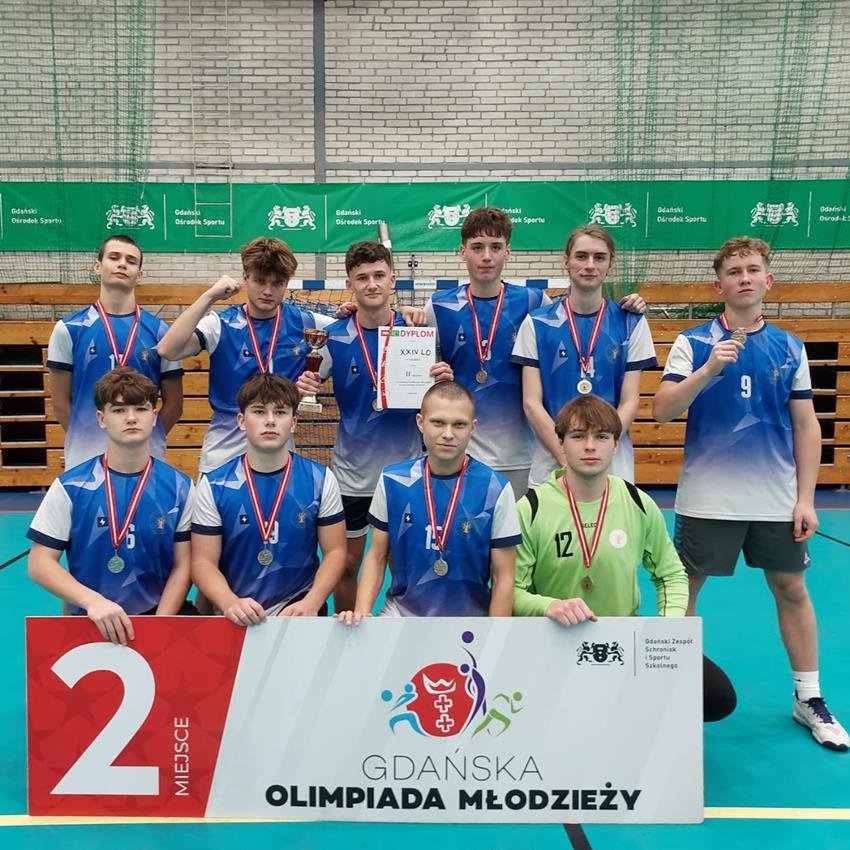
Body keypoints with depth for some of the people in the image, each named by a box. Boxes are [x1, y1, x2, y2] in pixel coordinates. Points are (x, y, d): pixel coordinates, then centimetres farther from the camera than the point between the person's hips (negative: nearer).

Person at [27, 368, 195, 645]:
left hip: (160, 614, 1)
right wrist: (93, 601, -18)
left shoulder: (180, 487, 0)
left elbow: (182, 565, 2)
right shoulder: (70, 486, -3)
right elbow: (40, 563, -2)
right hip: (91, 621, 0)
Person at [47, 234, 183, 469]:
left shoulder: (159, 330, 3)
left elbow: (173, 404, 6)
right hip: (85, 459, 0)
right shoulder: (68, 329, 1)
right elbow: (61, 403, 4)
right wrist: (87, 440, 4)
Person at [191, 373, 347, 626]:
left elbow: (334, 551, 3)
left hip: (299, 610, 0)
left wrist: (311, 603, -13)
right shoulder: (213, 485, -2)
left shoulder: (321, 480, -1)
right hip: (236, 617, 0)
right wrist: (231, 603, -19)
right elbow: (203, 561, -1)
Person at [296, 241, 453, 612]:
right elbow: (311, 391, 1)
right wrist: (303, 389, -22)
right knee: (346, 564, 13)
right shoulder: (334, 337, -7)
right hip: (351, 473, 0)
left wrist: (444, 381, -21)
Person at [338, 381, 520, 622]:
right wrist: (361, 612, -8)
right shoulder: (392, 480, -3)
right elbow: (377, 557, 6)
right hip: (401, 612, 1)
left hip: (469, 620, 0)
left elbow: (503, 576, -3)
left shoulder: (495, 489, -10)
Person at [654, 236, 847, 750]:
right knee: (684, 589, 5)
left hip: (777, 500, 3)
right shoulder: (694, 342, -2)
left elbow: (806, 427, 7)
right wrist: (710, 368, -25)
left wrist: (806, 499, 2)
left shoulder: (790, 348, 6)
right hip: (707, 498, -2)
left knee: (792, 590, 11)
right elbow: (662, 410, -13)